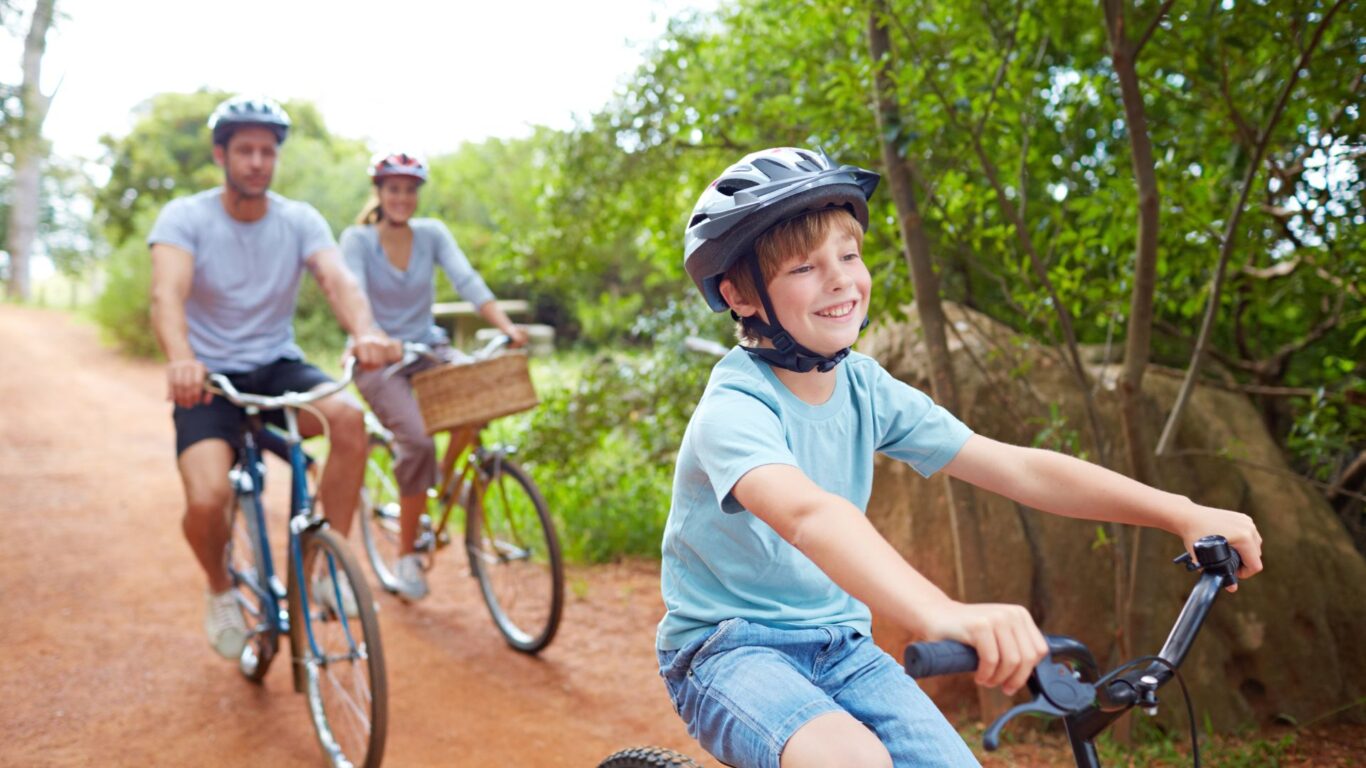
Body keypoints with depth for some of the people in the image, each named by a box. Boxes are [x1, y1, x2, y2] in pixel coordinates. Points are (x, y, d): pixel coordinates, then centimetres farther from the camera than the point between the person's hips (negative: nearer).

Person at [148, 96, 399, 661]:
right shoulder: (185, 217, -8)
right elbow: (167, 294, -26)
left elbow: (337, 280, -20)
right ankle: (221, 591, 10)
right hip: (210, 377, -2)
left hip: (277, 366, 2)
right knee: (207, 499, -26)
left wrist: (366, 332, -44)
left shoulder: (299, 220, -2)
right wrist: (180, 359, -48)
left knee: (350, 417, -30)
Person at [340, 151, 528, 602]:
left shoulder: (432, 234, 2)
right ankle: (406, 556, -9)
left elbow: (467, 281, -12)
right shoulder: (358, 239, -6)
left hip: (427, 348, 3)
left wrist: (507, 327, -28)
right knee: (416, 440, -26)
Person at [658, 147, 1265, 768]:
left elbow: (1017, 468, -5)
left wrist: (1181, 513, -14)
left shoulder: (866, 389, -1)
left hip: (840, 648, 6)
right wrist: (943, 616, -57)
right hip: (727, 648, -6)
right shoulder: (734, 407, -21)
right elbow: (808, 512, -42)